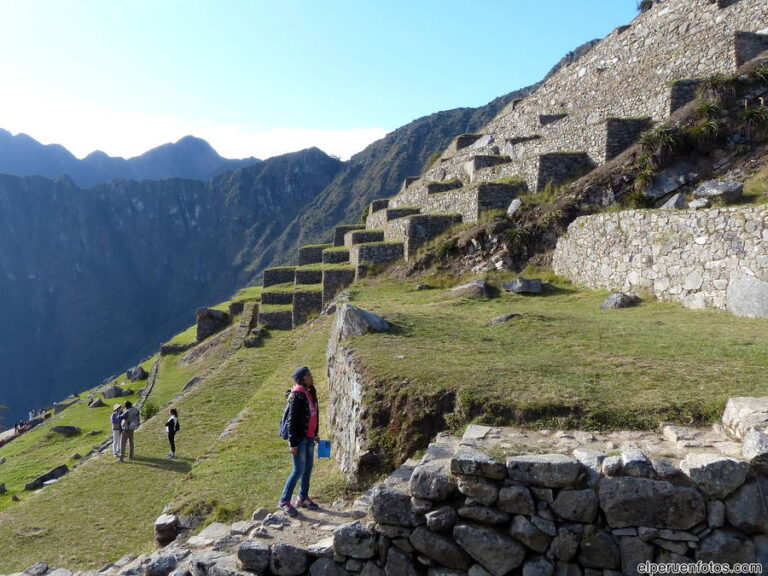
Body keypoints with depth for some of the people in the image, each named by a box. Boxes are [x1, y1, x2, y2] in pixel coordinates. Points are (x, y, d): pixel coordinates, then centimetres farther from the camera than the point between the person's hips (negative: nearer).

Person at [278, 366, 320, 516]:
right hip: (299, 439, -8)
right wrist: (293, 443, -18)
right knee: (299, 470, -3)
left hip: (309, 438, 8)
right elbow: (292, 421, -18)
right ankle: (284, 501, 11)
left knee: (308, 469, 14)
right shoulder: (297, 396, -18)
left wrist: (315, 434, 19)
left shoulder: (310, 393, 7)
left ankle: (303, 498, 29)